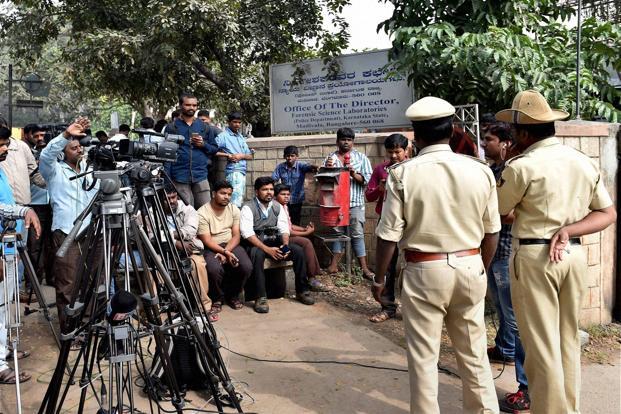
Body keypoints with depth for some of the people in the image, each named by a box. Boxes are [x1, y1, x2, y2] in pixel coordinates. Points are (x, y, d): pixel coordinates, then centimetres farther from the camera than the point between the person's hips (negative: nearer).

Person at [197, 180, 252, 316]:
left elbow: (236, 235, -1)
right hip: (212, 248, -4)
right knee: (214, 269, -35)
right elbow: (207, 240, -15)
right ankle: (217, 299, -4)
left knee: (247, 267, -23)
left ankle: (233, 295, 6)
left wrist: (226, 251, -18)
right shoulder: (202, 213, -11)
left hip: (231, 245, 4)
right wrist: (224, 252, -27)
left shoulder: (234, 209, 4)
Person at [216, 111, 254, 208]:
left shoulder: (241, 137, 20)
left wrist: (242, 156, -2)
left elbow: (250, 156, 20)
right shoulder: (223, 136, -2)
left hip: (242, 172, 8)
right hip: (234, 172, -8)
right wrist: (228, 155, -14)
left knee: (240, 200, 8)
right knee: (236, 201, -18)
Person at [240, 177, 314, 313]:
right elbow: (247, 233, -20)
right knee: (257, 254, -39)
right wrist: (267, 249, -30)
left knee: (298, 250, -17)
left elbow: (284, 229, 4)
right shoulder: (248, 208, -9)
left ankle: (302, 291, -4)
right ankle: (261, 297, -33)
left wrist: (285, 245, -18)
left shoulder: (278, 207, 8)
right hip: (255, 245, -5)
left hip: (274, 243, 5)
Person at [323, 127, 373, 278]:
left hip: (355, 203, -2)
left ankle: (365, 269, 1)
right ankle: (334, 265, 16)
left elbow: (368, 179, -1)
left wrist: (354, 174, -17)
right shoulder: (330, 158, 10)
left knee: (357, 235, -1)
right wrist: (327, 168, -10)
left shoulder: (361, 158, 5)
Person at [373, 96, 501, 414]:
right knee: (474, 354, 18)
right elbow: (491, 232, 3)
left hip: (424, 272, -3)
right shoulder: (480, 171, -3)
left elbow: (389, 235, -11)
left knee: (423, 357, 11)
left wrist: (380, 278, 3)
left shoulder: (403, 174, -12)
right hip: (469, 269, 3)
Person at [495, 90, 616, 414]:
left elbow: (499, 211, 1)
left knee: (541, 345, 4)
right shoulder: (585, 162, 7)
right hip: (574, 255, 7)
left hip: (533, 258, -6)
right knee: (568, 340, 17)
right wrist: (567, 230, -4)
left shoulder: (522, 166, -12)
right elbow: (608, 214, 7)